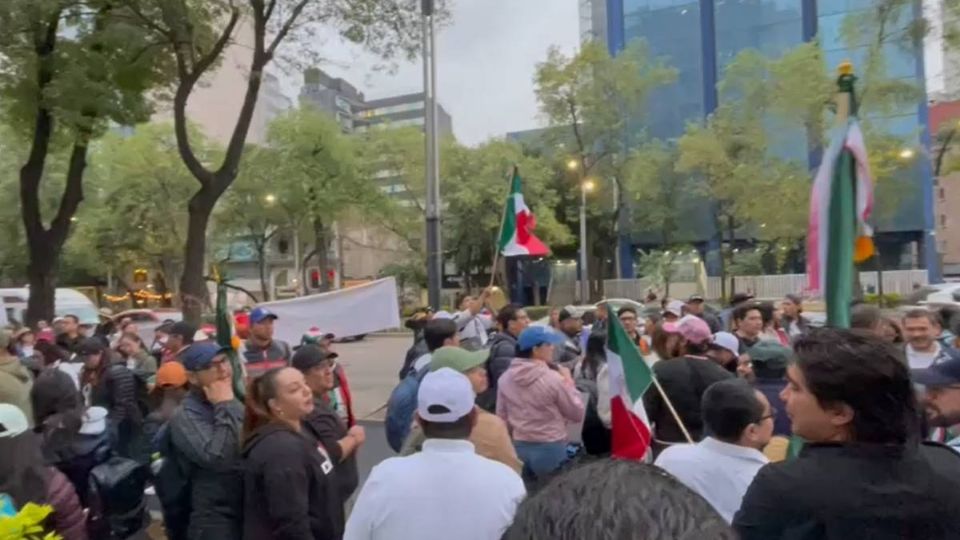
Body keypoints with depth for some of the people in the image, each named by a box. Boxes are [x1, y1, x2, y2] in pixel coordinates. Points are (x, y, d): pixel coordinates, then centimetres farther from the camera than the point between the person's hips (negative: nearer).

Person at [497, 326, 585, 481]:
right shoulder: (553, 378, -18)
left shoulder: (505, 378, -3)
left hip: (519, 448, 5)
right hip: (550, 449, -5)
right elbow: (577, 414, -7)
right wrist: (568, 382, 1)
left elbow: (502, 418, 6)